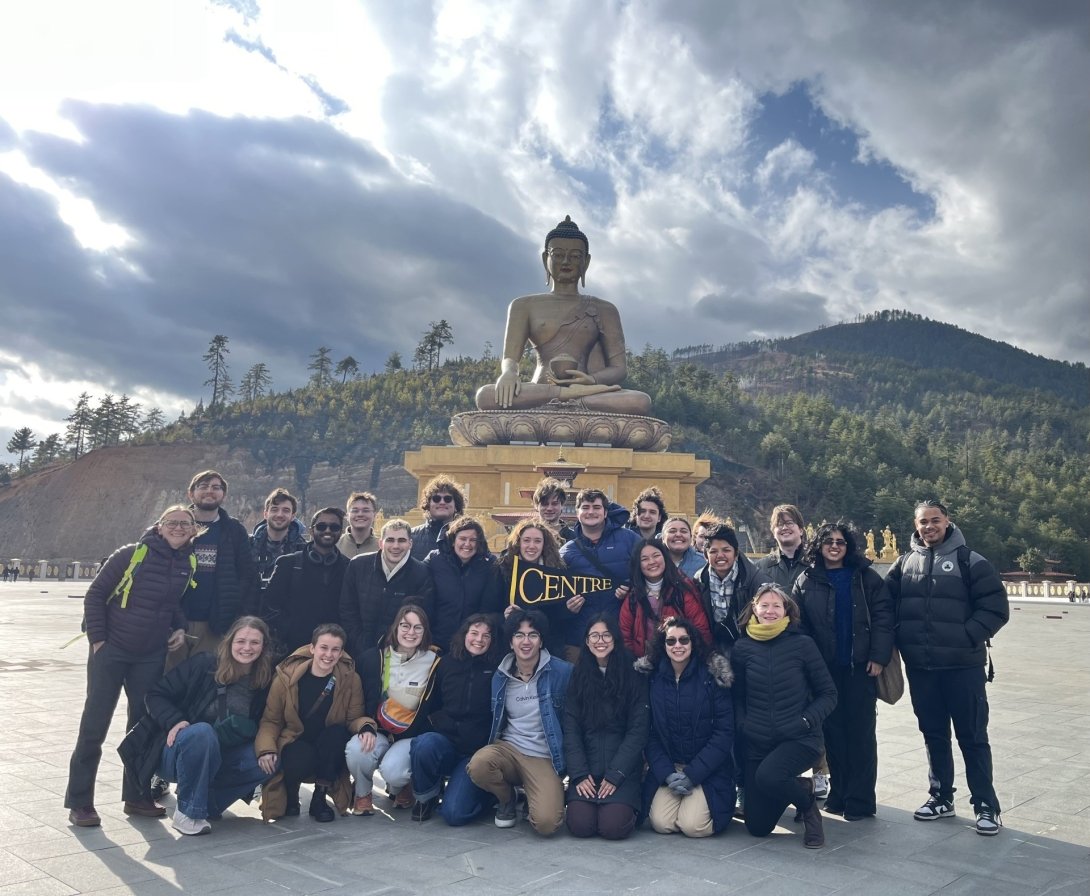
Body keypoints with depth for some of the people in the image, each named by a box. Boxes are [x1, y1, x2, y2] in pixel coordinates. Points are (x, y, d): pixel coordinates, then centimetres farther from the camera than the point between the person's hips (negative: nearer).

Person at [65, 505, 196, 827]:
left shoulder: (191, 564, 1)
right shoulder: (132, 554, -13)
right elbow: (95, 595, -8)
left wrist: (180, 628, 1)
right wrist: (98, 639, -11)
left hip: (152, 657, 4)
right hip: (111, 651, -4)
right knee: (94, 725, 0)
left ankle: (137, 796, 23)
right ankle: (79, 802, 12)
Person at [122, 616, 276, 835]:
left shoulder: (264, 683, -2)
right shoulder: (203, 665, -12)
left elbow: (256, 727, 8)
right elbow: (156, 695, -7)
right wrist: (175, 721, -25)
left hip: (215, 760, 4)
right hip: (176, 752, -4)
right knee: (202, 731, -36)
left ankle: (207, 804, -2)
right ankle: (188, 812, -20)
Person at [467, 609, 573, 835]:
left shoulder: (562, 672, -8)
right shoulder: (500, 677, 6)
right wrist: (493, 746, 7)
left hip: (545, 758, -3)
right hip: (508, 748, 3)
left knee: (546, 823, -26)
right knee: (478, 765, -31)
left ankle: (533, 799, 13)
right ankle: (506, 799, 5)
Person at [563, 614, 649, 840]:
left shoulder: (633, 675, 0)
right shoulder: (578, 676, 6)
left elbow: (638, 729, -4)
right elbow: (571, 728, 1)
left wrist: (615, 775, -12)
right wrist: (579, 774, -11)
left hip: (623, 769, -1)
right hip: (586, 768, 2)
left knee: (613, 827, -19)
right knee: (580, 825, -17)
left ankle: (631, 805, 13)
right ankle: (585, 803, 16)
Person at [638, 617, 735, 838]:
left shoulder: (713, 676, -7)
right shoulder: (652, 678, -1)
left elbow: (724, 732, -8)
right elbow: (649, 734, 0)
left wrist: (692, 774, -14)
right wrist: (667, 774, -14)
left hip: (708, 772, -2)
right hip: (667, 769, 2)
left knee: (694, 825, -19)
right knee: (661, 823, -17)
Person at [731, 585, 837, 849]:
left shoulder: (802, 644, -7)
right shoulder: (742, 648, -1)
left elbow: (828, 694, -1)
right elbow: (737, 697, 8)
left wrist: (807, 720, -14)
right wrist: (743, 723, -8)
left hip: (800, 739, -3)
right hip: (757, 743, 3)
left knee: (767, 775, -34)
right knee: (757, 826, 4)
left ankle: (807, 803, 1)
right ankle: (797, 787, 34)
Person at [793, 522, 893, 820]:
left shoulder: (865, 577, 2)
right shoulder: (806, 581, 6)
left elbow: (883, 617, -3)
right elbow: (798, 623, 3)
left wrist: (878, 657, -10)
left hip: (860, 666, -2)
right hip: (825, 669, 2)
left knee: (861, 731, 2)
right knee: (833, 731, 7)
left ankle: (860, 800, 11)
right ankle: (839, 794, 19)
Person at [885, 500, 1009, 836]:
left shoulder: (969, 561, -3)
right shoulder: (904, 563, 9)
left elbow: (995, 608, -7)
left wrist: (968, 636, -15)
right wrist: (899, 638, -2)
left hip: (962, 665, -4)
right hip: (920, 667, 4)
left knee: (972, 736, 3)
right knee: (933, 734, 13)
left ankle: (986, 805, 14)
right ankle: (941, 797, 26)